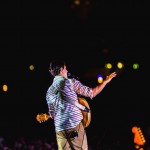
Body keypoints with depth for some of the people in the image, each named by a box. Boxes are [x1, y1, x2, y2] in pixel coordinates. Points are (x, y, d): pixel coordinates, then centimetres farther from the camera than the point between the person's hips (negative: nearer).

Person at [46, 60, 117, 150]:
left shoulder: (49, 91, 12)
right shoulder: (71, 82, -2)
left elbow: (52, 114, 15)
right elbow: (91, 94, 2)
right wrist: (105, 81, 13)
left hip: (59, 128, 5)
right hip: (75, 125, -4)